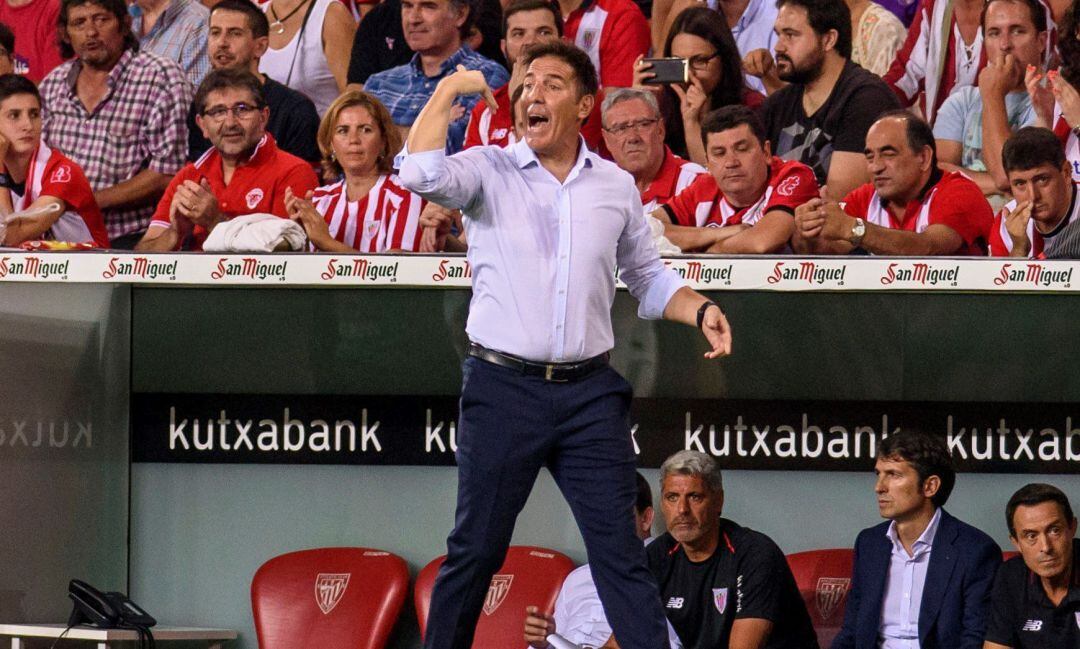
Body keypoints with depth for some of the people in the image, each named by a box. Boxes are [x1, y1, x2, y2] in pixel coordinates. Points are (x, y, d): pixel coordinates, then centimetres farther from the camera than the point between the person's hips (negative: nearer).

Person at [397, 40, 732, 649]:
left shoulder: (617, 186, 10)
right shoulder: (489, 170, 1)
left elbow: (649, 278, 21)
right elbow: (420, 174, -20)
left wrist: (700, 309, 2)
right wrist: (450, 89, -9)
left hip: (589, 393, 2)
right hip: (504, 388, -2)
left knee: (621, 553, -1)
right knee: (476, 550, 5)